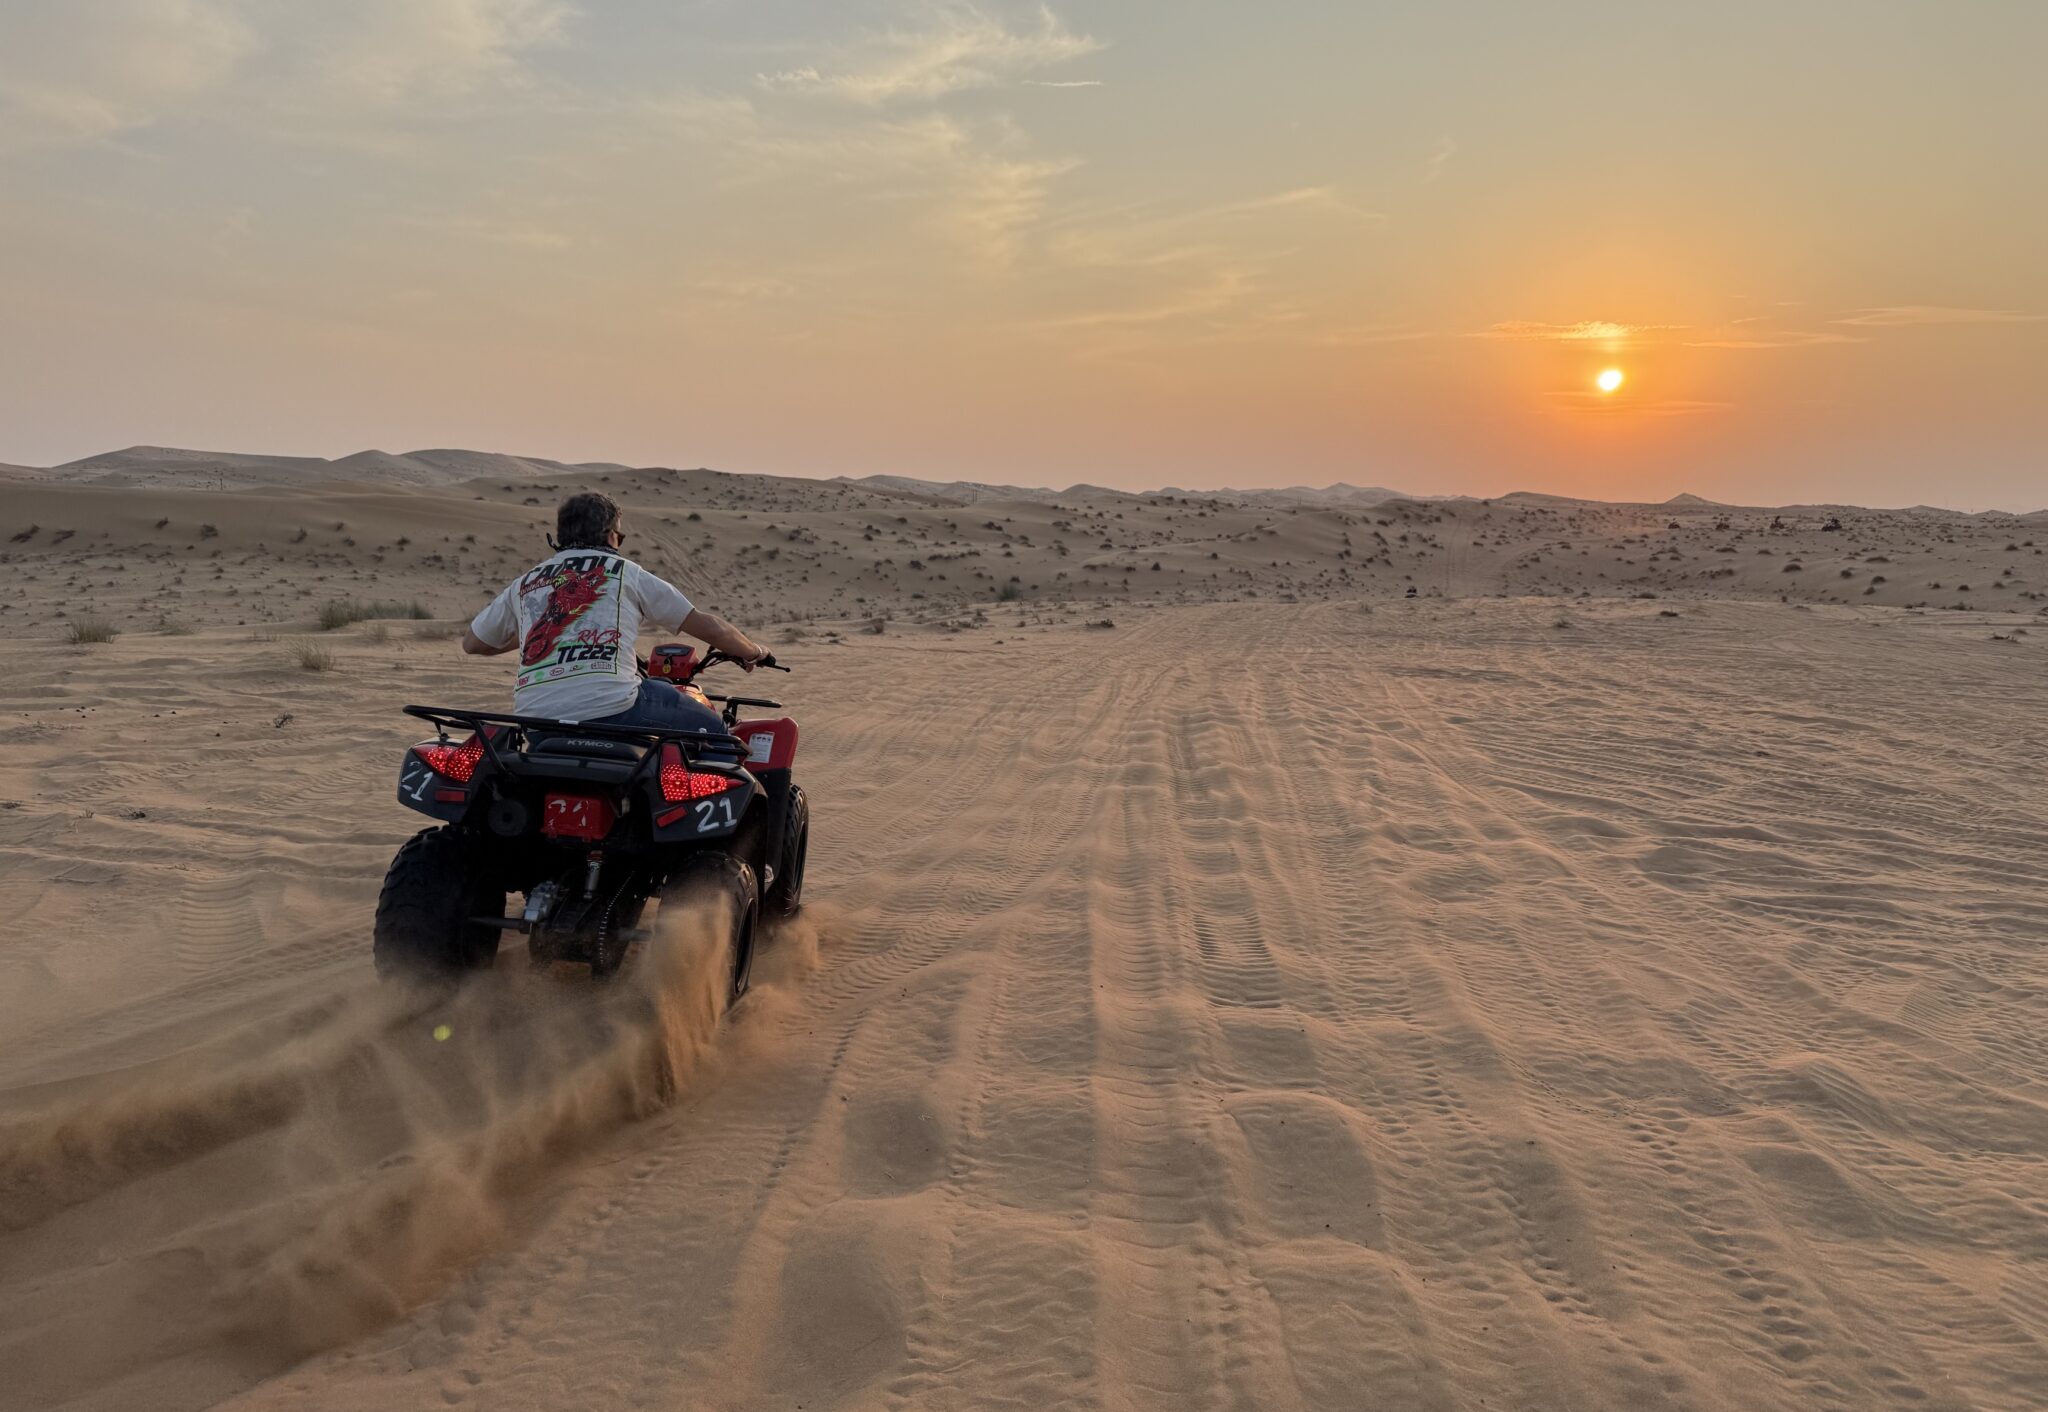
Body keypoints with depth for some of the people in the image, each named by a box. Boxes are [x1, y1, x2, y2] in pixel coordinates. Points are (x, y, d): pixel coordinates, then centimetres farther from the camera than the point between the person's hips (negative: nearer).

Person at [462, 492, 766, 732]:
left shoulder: (523, 585, 20)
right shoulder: (626, 573, 11)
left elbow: (471, 643, 31)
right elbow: (709, 626, 12)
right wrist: (753, 652, 30)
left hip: (534, 719, 5)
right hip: (610, 709, -4)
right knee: (710, 730, 14)